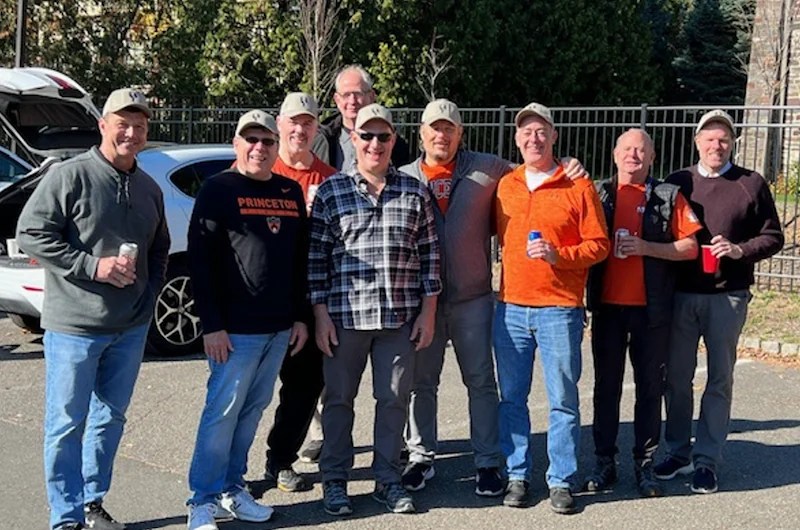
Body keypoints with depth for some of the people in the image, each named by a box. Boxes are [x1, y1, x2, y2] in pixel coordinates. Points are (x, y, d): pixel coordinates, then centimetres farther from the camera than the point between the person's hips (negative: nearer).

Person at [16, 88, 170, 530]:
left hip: (131, 328, 6)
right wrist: (92, 266, -18)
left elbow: (159, 252, 22)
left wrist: (149, 292, 6)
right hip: (74, 326, -6)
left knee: (110, 418, 15)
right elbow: (31, 233, -13)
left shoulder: (149, 188, 11)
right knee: (66, 423, 1)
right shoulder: (70, 176, -9)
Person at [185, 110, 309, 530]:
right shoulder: (218, 189, -5)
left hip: (280, 328, 6)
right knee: (222, 412, -3)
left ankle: (232, 489, 23)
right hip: (235, 328, -6)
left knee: (252, 410, 12)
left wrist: (301, 316, 12)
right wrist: (211, 324, -15)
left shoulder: (291, 192, 13)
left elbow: (300, 259, 16)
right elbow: (199, 260, -10)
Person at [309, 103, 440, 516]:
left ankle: (387, 479, 24)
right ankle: (334, 480, 23)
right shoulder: (330, 191, 1)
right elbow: (316, 257, 0)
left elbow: (429, 254, 7)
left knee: (394, 400, 9)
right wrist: (320, 314, -4)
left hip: (400, 317, 2)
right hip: (345, 315, -1)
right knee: (339, 399, 9)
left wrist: (428, 312, 3)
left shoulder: (414, 192, 5)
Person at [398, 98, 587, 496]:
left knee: (481, 381, 5)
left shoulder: (488, 169, 2)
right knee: (421, 381, 10)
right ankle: (420, 457, 24)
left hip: (472, 298, -1)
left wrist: (566, 166, -5)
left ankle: (487, 462, 16)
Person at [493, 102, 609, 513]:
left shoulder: (578, 187, -1)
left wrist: (559, 255, -16)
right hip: (510, 307, 3)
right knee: (511, 397, 8)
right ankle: (517, 475, 18)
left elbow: (598, 245, -2)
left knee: (563, 399, 2)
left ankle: (562, 481, 12)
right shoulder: (505, 185, 10)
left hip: (559, 309, -3)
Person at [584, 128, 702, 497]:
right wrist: (580, 298, -5)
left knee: (650, 388, 6)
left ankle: (645, 464, 15)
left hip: (652, 308, -1)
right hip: (607, 305, 1)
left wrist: (646, 248, -14)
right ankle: (604, 461, 18)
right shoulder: (597, 194, 7)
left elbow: (690, 248, -1)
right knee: (606, 386, 8)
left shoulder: (669, 197, 3)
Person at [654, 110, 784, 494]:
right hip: (681, 294, 2)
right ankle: (678, 453, 20)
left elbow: (772, 237, 3)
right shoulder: (677, 182, 8)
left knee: (720, 379, 4)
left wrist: (740, 250, -14)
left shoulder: (751, 184, 2)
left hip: (727, 297, -2)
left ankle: (706, 460, 12)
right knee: (676, 377, 7)